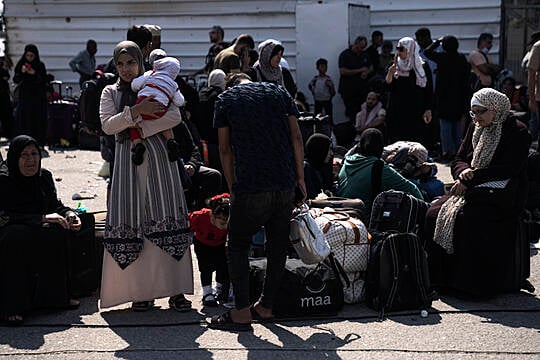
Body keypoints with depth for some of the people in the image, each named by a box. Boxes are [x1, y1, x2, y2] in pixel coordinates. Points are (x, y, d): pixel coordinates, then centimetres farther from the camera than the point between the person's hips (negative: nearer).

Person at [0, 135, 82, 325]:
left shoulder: (44, 176, 2)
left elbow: (55, 204, 13)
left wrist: (69, 214, -11)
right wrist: (42, 218, -28)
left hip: (34, 231, 5)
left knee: (58, 231, -23)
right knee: (18, 236, -38)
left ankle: (55, 296, -11)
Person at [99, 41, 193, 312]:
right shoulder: (111, 93, 13)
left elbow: (175, 117, -4)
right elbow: (107, 125, -3)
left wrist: (141, 129, -10)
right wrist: (136, 111, -16)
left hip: (157, 157, -1)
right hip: (127, 160, 1)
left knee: (166, 220, -7)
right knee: (130, 223, -5)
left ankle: (175, 289, -5)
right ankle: (142, 291, 0)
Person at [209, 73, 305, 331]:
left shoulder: (226, 99, 9)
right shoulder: (278, 92, 16)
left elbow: (225, 150, 6)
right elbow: (296, 138, 9)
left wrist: (232, 188, 12)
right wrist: (300, 178, 12)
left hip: (251, 184, -3)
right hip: (285, 183, 4)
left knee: (238, 244, 6)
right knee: (278, 243, 13)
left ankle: (242, 312, -1)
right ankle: (266, 305, 21)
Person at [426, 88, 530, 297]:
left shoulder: (517, 131, -5)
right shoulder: (475, 128, 17)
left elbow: (510, 169, -14)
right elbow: (458, 160, 15)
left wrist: (474, 175, -17)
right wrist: (463, 173, -10)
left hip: (502, 194, -7)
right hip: (471, 189, 7)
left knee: (469, 218, -32)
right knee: (436, 214, -17)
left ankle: (472, 284, -23)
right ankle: (441, 279, -12)